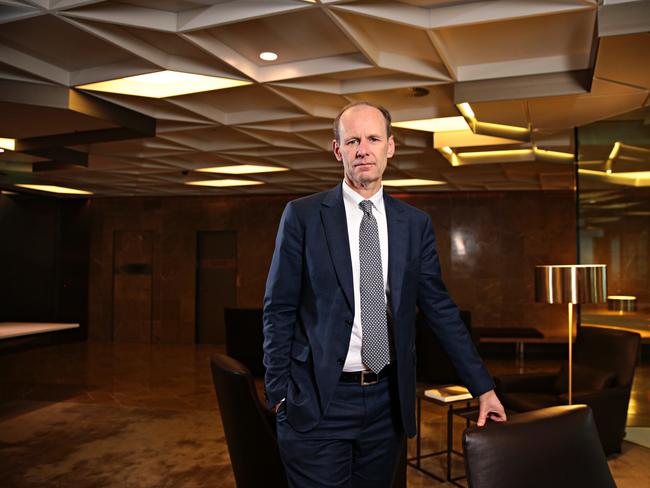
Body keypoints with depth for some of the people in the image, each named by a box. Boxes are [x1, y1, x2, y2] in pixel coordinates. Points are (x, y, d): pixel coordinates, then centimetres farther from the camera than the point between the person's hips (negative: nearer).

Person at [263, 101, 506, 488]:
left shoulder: (416, 223, 5)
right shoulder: (303, 216, -4)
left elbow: (439, 308, 7)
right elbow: (279, 309, -2)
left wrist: (482, 386, 5)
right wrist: (278, 393, -4)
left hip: (387, 399, 3)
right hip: (318, 400, -3)